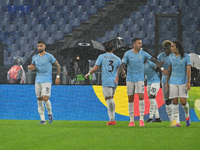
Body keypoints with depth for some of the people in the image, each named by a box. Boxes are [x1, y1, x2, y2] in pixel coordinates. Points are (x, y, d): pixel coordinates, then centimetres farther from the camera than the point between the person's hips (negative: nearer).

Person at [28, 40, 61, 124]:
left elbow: (58, 66, 5)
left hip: (47, 80, -5)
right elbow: (32, 67, 26)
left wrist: (57, 77, -1)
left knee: (45, 98, -18)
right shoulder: (35, 57, 12)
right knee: (39, 100, 2)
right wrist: (31, 68, 1)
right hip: (38, 81, 5)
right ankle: (42, 120, 6)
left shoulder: (49, 56, -2)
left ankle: (50, 113, 8)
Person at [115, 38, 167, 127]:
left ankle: (141, 119, -12)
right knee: (130, 99, 4)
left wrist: (162, 68, -5)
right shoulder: (127, 54, -4)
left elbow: (154, 60, 4)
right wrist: (117, 76, -20)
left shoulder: (143, 54, -1)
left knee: (141, 97, -15)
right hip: (130, 79, 0)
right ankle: (131, 120, 11)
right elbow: (122, 66, -8)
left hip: (140, 79, 0)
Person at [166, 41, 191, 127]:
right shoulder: (171, 57, 7)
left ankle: (187, 116, 19)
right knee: (175, 102, -3)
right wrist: (167, 82, 14)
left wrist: (188, 83, -16)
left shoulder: (186, 57, -6)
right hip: (173, 82, 3)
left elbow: (188, 70, -8)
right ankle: (177, 122, 0)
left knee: (183, 101, -10)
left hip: (183, 82, -3)